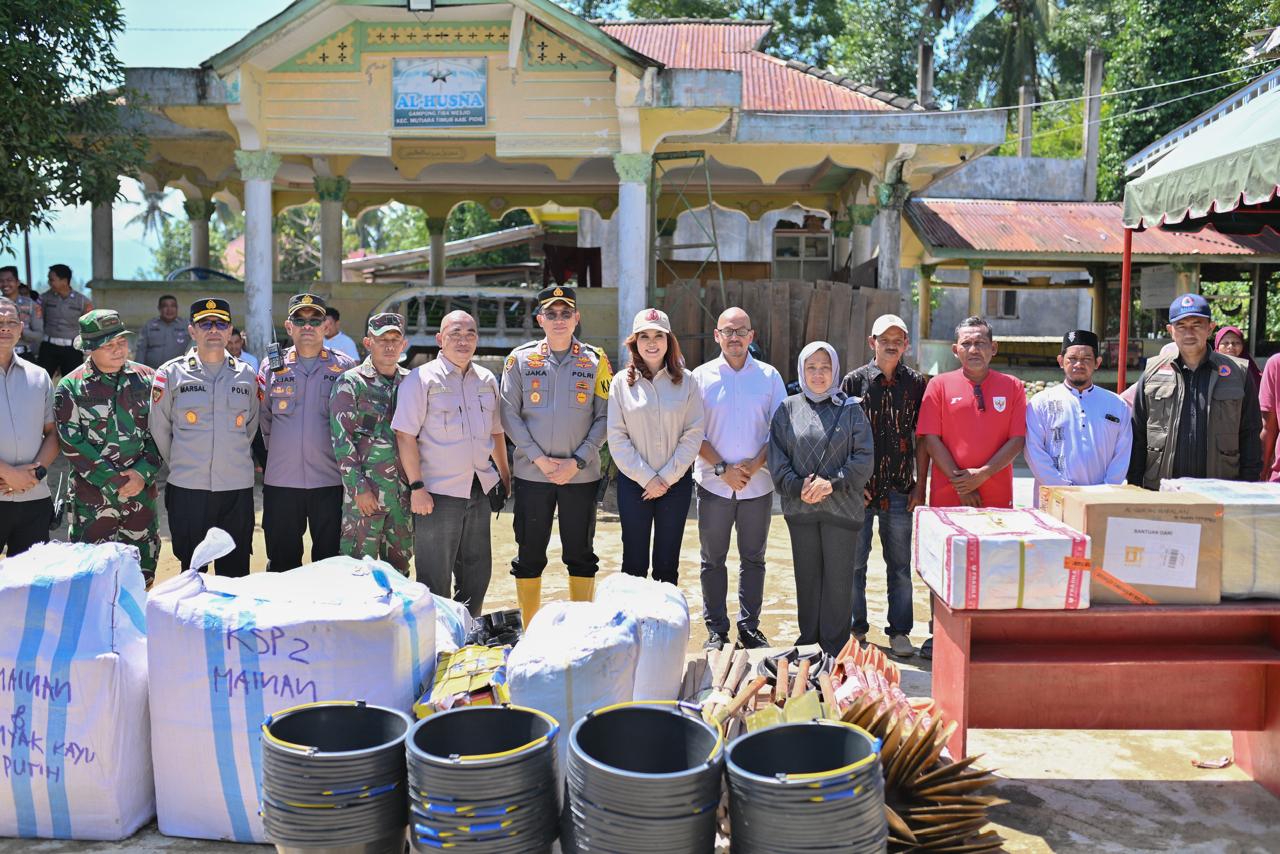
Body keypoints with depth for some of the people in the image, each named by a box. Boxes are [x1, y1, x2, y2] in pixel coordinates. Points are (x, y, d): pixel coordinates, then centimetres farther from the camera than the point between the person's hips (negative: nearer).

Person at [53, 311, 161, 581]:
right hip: (93, 495, -2)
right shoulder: (70, 387, -3)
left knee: (143, 569, 11)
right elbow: (72, 444, -8)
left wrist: (143, 473, -8)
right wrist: (114, 481, -12)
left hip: (142, 490, 3)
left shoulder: (146, 378, 4)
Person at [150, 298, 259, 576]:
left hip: (237, 488, 2)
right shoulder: (171, 374, 1)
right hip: (187, 489, -1)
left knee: (235, 572, 7)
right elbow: (159, 429, 8)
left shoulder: (247, 376, 7)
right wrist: (180, 465, 13)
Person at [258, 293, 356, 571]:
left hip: (330, 482, -1)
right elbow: (263, 420, 13)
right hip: (280, 481, 1)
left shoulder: (345, 367, 3)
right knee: (281, 563, 10)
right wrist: (280, 451, 10)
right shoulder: (272, 367, 7)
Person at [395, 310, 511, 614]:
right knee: (435, 579, 2)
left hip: (480, 491, 6)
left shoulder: (487, 380, 10)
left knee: (477, 573, 14)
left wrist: (506, 476, 16)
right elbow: (405, 435, -12)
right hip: (437, 492, -6)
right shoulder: (421, 379, -8)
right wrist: (417, 487, -17)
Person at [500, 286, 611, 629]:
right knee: (529, 555, 7)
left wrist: (576, 461, -10)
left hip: (581, 474, 0)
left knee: (581, 556, 8)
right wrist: (539, 458, -10)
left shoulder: (595, 361, 2)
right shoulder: (520, 359, 3)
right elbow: (510, 415, 0)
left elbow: (604, 418, 0)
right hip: (531, 473, 0)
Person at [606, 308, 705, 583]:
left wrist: (667, 477, -9)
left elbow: (693, 434, -3)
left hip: (676, 481, 0)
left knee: (668, 563, 9)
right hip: (634, 481, 0)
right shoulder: (622, 382, 0)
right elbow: (617, 438, -4)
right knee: (634, 562, 6)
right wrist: (646, 477, -10)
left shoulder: (686, 381, 1)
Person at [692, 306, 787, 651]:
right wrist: (722, 468, -12)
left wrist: (755, 464, -11)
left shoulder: (769, 376, 4)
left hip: (758, 484, 1)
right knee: (713, 559, 6)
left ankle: (750, 628, 20)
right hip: (714, 483, -1)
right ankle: (716, 630, 16)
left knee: (754, 558, 9)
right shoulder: (701, 376, 1)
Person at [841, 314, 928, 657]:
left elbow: (921, 438, 6)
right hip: (859, 489, -1)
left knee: (900, 565, 7)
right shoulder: (855, 380, 0)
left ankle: (899, 631, 18)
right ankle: (855, 629, 19)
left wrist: (920, 485, 2)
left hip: (899, 490, 1)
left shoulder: (916, 383, 4)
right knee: (854, 563, 6)